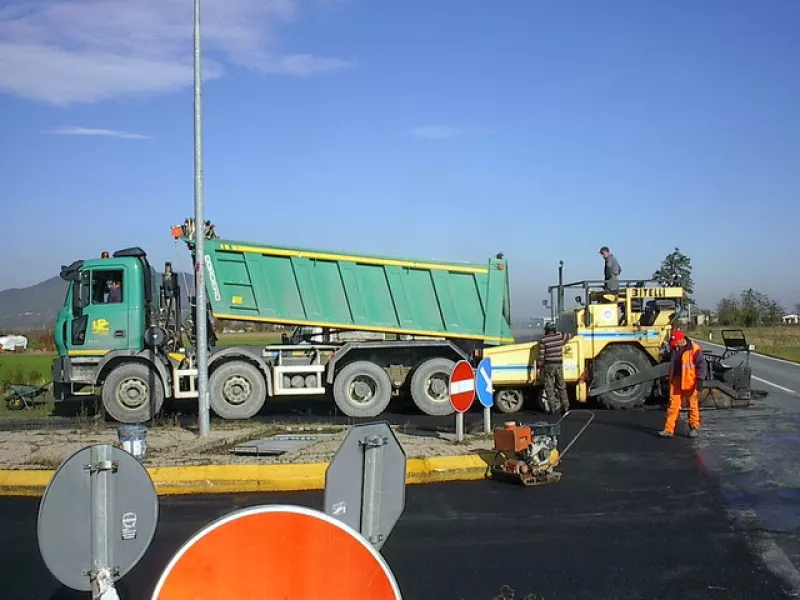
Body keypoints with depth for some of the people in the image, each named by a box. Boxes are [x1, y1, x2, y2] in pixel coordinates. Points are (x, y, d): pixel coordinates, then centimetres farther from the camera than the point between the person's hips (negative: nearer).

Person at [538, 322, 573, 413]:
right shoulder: (560, 336, 1)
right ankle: (565, 406, 12)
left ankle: (553, 408, 0)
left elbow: (541, 355, -11)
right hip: (559, 365, 4)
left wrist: (540, 367, -4)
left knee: (549, 388, 2)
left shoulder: (543, 340, -9)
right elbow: (569, 336, 22)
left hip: (548, 365, -4)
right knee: (561, 386, 12)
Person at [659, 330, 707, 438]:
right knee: (673, 405, 3)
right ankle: (668, 429, 3)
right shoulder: (673, 349, 10)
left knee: (693, 405, 5)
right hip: (676, 381, 6)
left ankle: (694, 428, 18)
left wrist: (700, 379, -16)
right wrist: (670, 379, 27)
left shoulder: (694, 348, -12)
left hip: (690, 382, -6)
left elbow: (701, 364, -11)